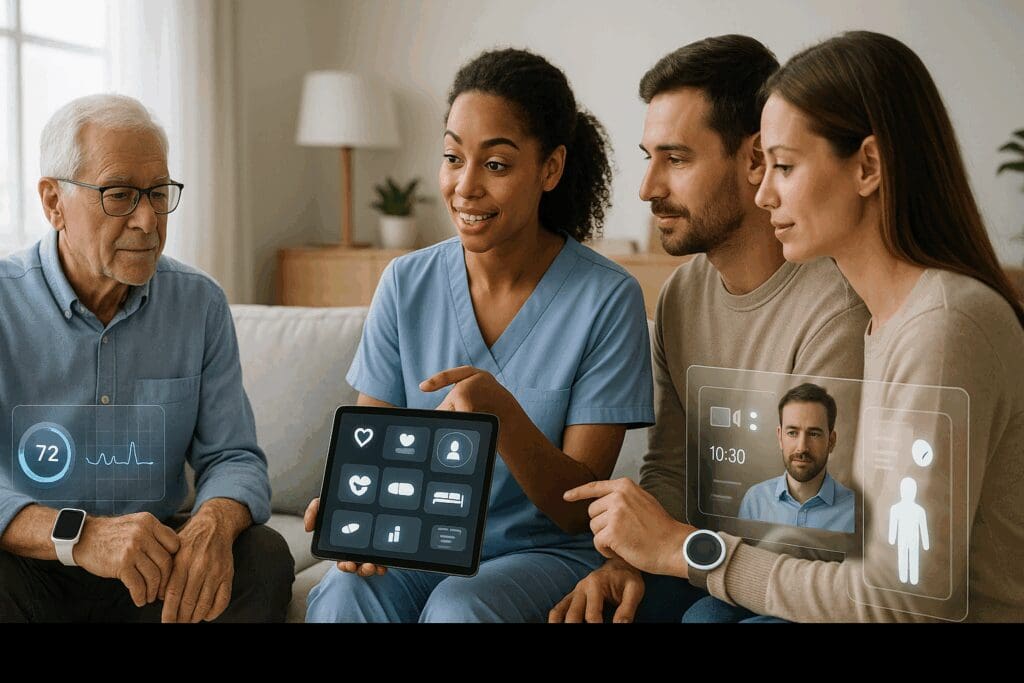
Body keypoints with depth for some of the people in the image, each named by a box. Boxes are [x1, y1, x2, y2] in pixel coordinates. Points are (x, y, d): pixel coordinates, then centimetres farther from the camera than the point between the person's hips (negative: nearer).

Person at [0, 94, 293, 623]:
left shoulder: (200, 305, 4)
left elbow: (233, 457, 1)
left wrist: (215, 522, -24)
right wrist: (78, 536, -37)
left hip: (158, 570, 3)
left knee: (265, 556, -24)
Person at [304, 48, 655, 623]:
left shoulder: (607, 299, -10)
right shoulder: (407, 285, 1)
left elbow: (579, 509, -10)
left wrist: (503, 415, -29)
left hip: (546, 553, -2)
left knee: (458, 605, -33)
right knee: (340, 596, -29)